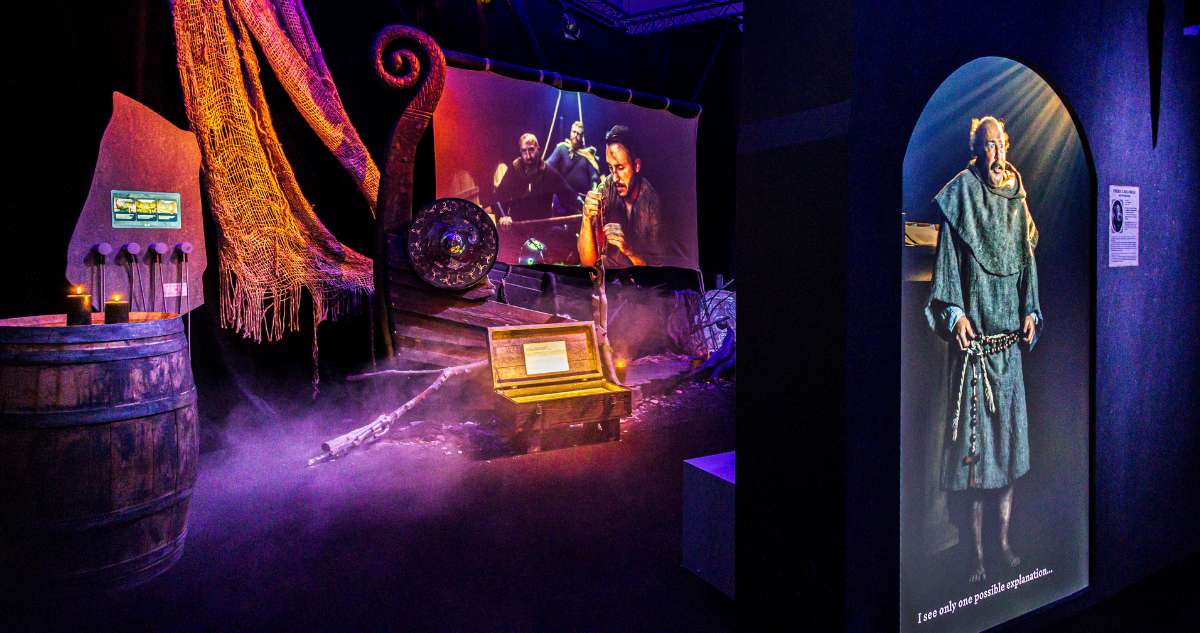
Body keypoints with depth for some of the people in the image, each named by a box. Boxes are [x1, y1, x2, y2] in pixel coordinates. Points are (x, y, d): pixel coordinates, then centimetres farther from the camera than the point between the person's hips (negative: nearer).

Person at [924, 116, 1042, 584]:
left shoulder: (1015, 197, 14)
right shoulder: (961, 192, -3)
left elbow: (1027, 259, 17)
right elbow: (947, 257, -8)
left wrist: (1030, 310, 6)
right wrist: (954, 313, -18)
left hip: (1008, 334, 6)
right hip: (973, 333, -6)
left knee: (1008, 426, 11)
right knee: (974, 427, -4)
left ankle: (1004, 541, 25)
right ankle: (977, 553, 8)